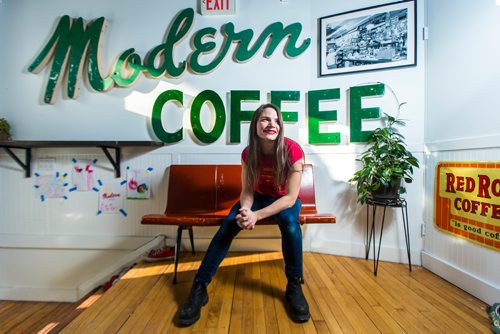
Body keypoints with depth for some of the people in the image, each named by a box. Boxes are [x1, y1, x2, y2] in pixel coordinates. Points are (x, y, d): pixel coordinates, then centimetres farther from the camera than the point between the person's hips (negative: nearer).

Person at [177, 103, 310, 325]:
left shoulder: (292, 150, -27)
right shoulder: (248, 153, -16)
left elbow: (290, 197, -27)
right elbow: (247, 190, -12)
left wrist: (256, 216, -37)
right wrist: (245, 211, -35)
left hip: (286, 200, -2)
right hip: (260, 197, 3)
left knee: (290, 223, -36)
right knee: (228, 225, -21)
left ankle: (294, 287, -12)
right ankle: (199, 287, -10)